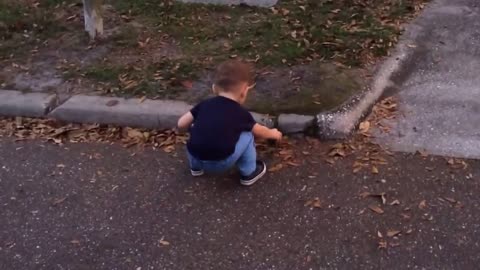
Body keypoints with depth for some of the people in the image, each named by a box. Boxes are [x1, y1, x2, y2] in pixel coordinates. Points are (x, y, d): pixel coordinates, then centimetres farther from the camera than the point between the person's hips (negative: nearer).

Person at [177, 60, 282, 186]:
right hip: (221, 164, -4)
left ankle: (196, 166, 42)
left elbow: (181, 124, 11)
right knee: (247, 135, 15)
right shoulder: (241, 113, 5)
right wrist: (273, 133, 46)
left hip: (195, 157, 4)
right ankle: (249, 173, 25)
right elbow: (260, 132, 23)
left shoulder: (204, 104, 10)